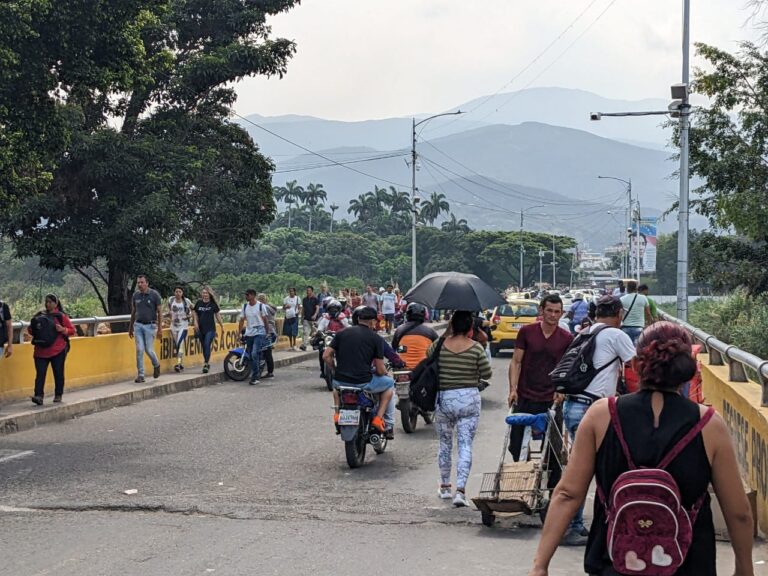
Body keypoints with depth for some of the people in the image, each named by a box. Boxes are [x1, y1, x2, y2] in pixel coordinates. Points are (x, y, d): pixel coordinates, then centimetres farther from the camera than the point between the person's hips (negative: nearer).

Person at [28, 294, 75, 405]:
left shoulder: (61, 316, 0)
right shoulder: (39, 315, 10)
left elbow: (72, 330, 0)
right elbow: (30, 329, 18)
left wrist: (63, 330, -19)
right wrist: (32, 329, -5)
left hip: (57, 351, -2)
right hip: (41, 350, 2)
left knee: (58, 374, 6)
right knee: (40, 374, -8)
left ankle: (58, 395, 17)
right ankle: (39, 396, -14)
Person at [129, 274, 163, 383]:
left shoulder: (154, 294, -6)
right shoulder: (135, 295, 5)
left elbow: (159, 312, -4)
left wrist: (160, 328, -9)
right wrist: (130, 327, 18)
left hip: (150, 325, -3)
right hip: (138, 325, 3)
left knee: (149, 350, -3)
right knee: (139, 350, -4)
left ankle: (156, 365, 28)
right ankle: (140, 375, 1)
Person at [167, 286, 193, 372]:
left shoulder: (187, 301, -4)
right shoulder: (171, 300, 4)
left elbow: (193, 310, 10)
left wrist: (189, 316, -5)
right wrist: (169, 312, 8)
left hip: (183, 326, -4)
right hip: (174, 326, 4)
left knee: (180, 344, -18)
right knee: (176, 345, 6)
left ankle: (178, 364, -24)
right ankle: (182, 364, 18)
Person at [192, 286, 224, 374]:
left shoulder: (213, 304, 0)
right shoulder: (198, 303, 5)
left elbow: (218, 315, 6)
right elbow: (195, 314, 11)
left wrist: (222, 326, 9)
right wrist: (195, 322, -6)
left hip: (210, 329, -3)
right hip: (200, 329, 3)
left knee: (207, 345, -16)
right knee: (204, 346, 11)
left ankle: (206, 364, -18)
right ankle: (207, 363, 25)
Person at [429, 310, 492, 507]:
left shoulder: (438, 345, -5)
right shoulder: (476, 348, -8)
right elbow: (487, 374, -3)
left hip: (443, 399, 2)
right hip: (469, 399, -1)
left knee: (445, 444, 17)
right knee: (465, 446, 0)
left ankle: (445, 486, 27)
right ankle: (460, 490, -9)